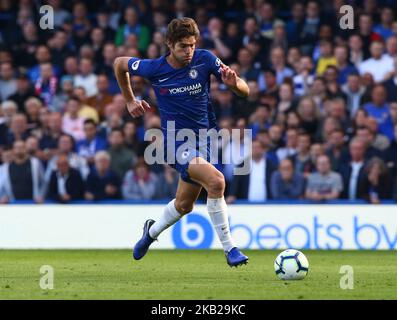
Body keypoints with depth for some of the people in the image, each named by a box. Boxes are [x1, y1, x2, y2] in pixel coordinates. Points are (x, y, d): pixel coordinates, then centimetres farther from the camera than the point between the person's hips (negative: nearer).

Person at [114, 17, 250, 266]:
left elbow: (244, 91, -8)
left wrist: (233, 83, -30)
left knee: (184, 204, 16)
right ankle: (229, 248, -20)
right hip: (176, 140, -4)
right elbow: (120, 64, 8)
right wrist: (130, 101, 12)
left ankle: (152, 231, 47)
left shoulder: (205, 60, -9)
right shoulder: (154, 68, -12)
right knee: (216, 181, -27)